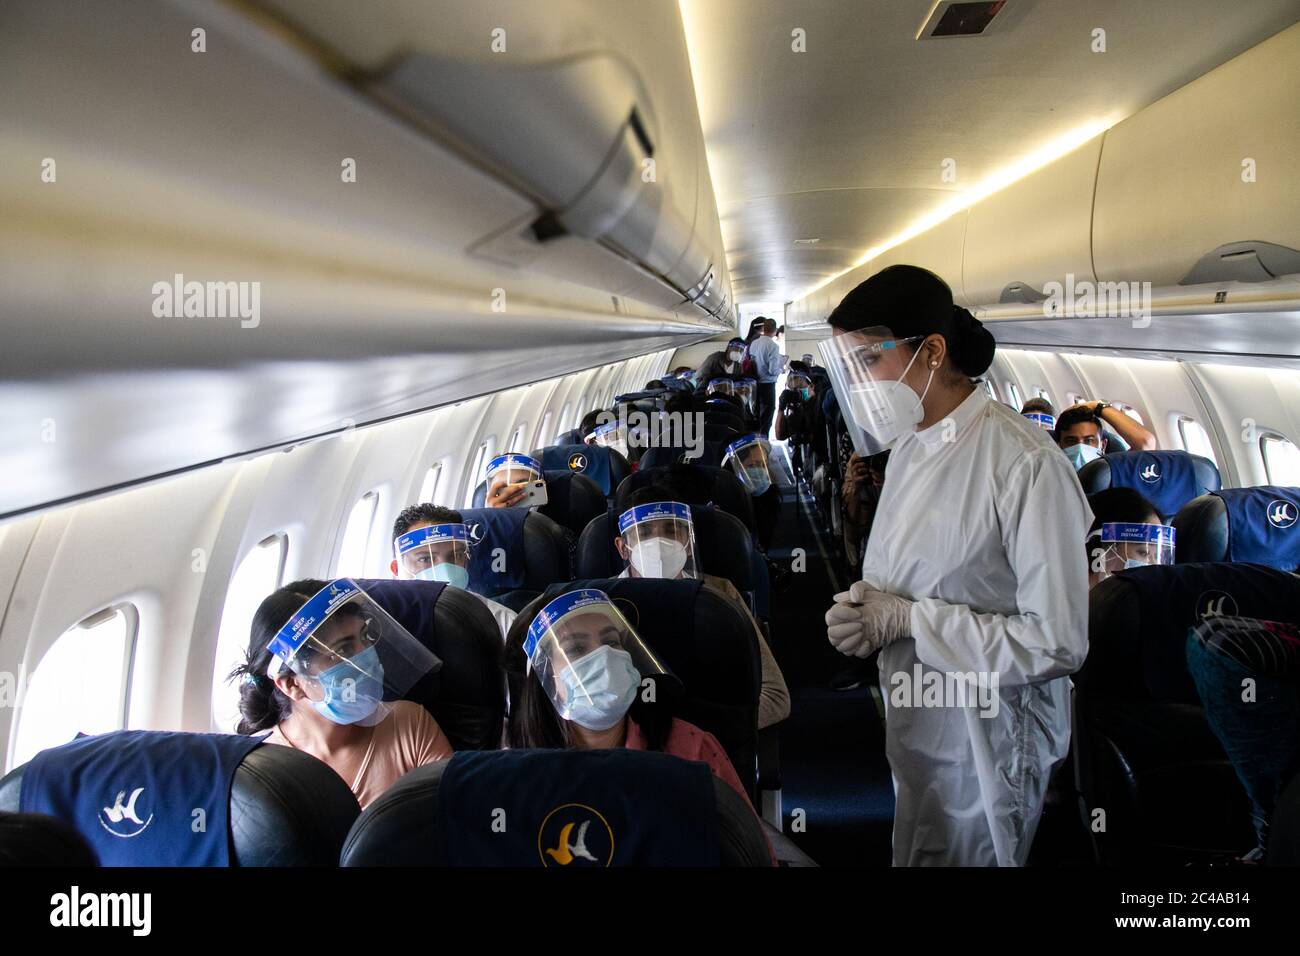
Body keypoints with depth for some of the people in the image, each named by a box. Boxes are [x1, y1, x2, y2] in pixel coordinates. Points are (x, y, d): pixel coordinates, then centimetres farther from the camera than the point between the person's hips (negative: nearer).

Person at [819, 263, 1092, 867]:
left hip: (982, 747, -7)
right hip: (911, 727, 7)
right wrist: (863, 610, -8)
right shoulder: (908, 445, 5)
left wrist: (905, 619, -22)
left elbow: (1059, 643, -24)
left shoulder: (1026, 464, -22)